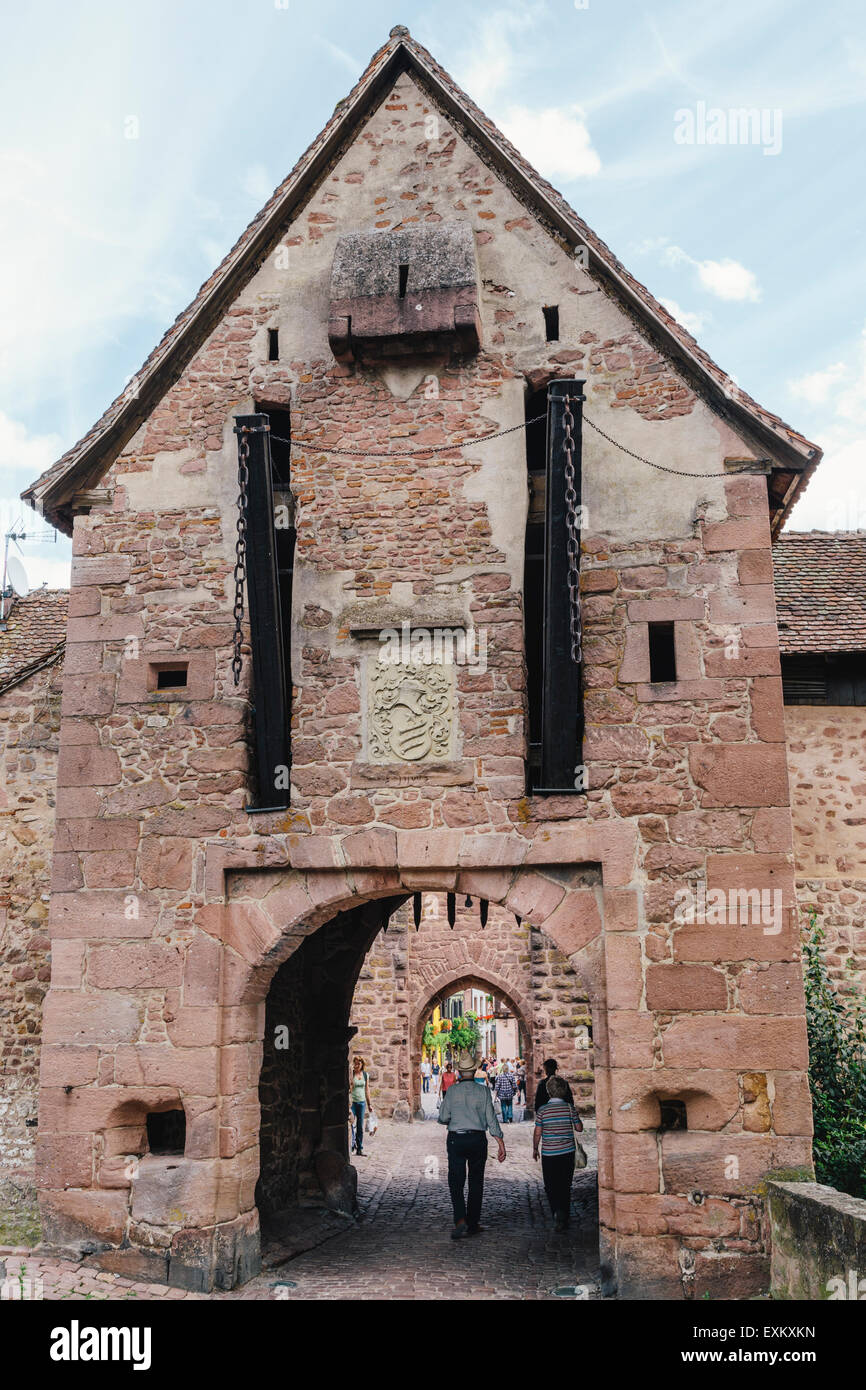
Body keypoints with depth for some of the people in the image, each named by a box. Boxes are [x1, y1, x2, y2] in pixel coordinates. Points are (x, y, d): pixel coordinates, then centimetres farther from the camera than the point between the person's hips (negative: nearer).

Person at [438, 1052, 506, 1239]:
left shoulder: (452, 1091, -3)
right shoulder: (483, 1091, -3)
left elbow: (443, 1118, 0)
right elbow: (491, 1119, -5)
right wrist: (501, 1144, -1)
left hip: (456, 1140, -1)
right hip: (478, 1139, 1)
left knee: (456, 1182, 2)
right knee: (476, 1183, 12)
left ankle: (460, 1220, -17)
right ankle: (472, 1225, 17)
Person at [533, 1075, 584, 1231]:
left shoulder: (542, 1110, -7)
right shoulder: (569, 1108, -6)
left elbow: (537, 1132, -3)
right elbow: (579, 1128, 2)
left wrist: (535, 1149, 11)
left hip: (548, 1153, -1)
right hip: (567, 1153, 1)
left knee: (550, 1186, 10)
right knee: (565, 1186, 10)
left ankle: (557, 1211, -9)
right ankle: (563, 1216, -2)